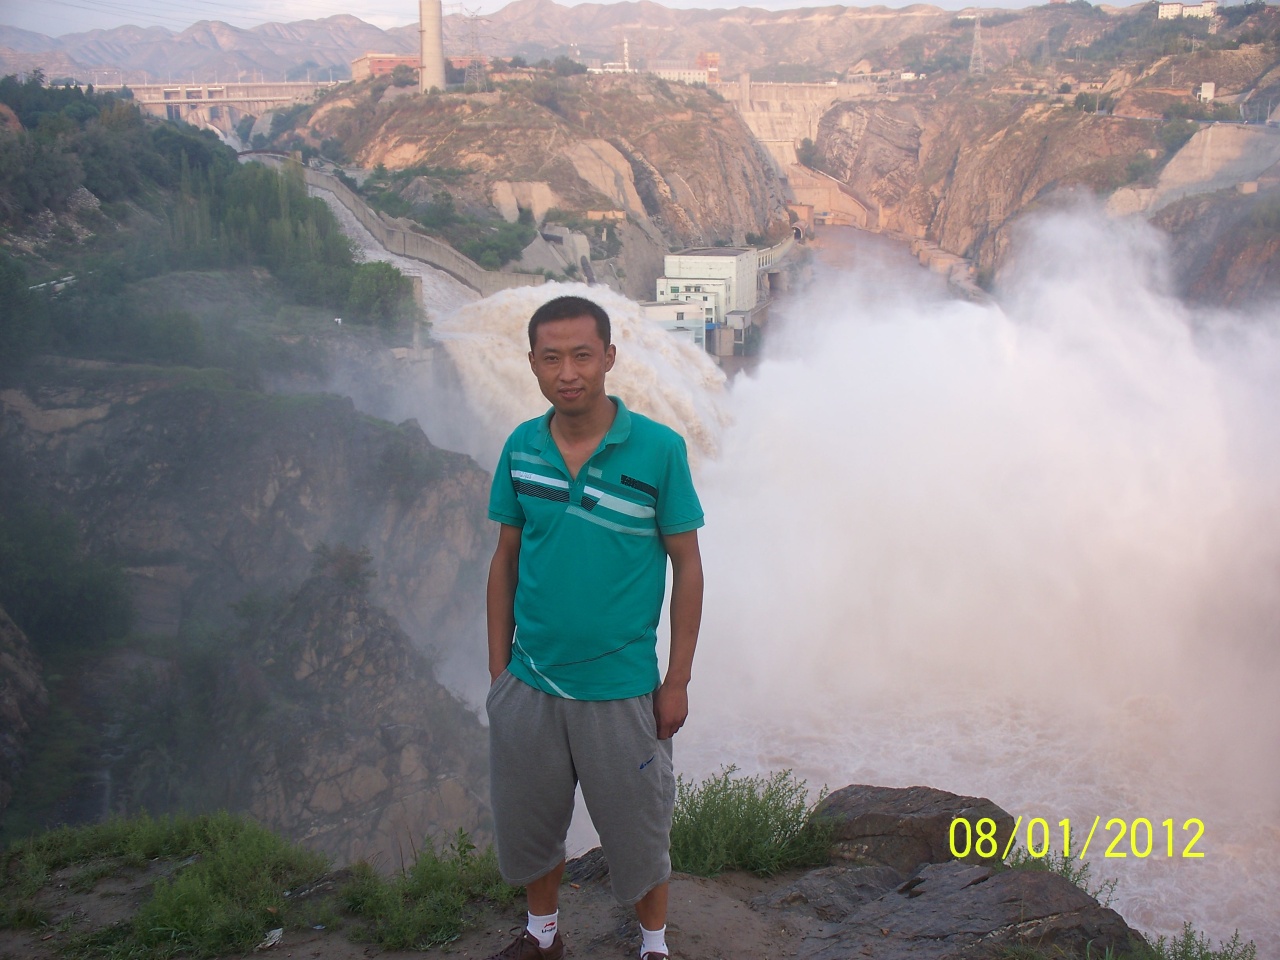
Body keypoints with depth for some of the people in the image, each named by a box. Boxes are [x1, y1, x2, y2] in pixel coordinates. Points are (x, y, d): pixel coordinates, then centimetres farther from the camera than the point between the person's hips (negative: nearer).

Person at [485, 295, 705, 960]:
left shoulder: (659, 449, -13)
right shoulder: (520, 449, -3)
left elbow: (687, 566, -7)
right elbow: (506, 560, 5)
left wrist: (677, 682, -6)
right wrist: (498, 666, 5)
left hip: (619, 689, -3)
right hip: (528, 683, 3)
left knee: (636, 832, 14)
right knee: (527, 825, 20)